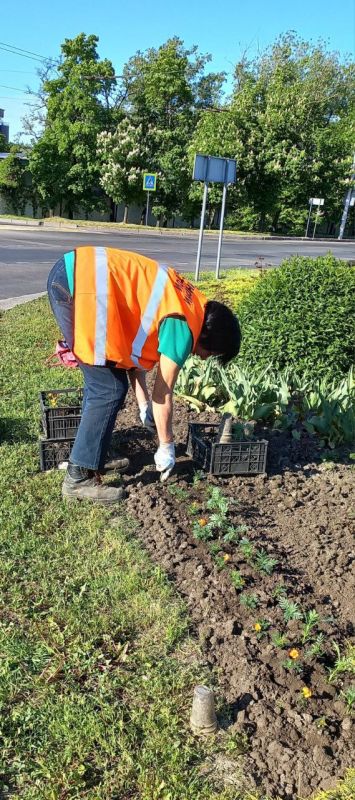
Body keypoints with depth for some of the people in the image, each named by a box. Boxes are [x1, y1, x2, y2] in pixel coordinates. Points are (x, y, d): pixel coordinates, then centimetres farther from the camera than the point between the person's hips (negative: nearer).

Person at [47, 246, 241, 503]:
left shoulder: (187, 302, 19)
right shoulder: (184, 326, -7)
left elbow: (133, 343, 24)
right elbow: (163, 394, -1)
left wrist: (144, 405, 26)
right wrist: (166, 447, 12)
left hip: (74, 272, 10)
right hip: (83, 284, -10)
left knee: (100, 380, 18)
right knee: (109, 390, -5)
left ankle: (93, 455, 30)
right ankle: (79, 478, 4)